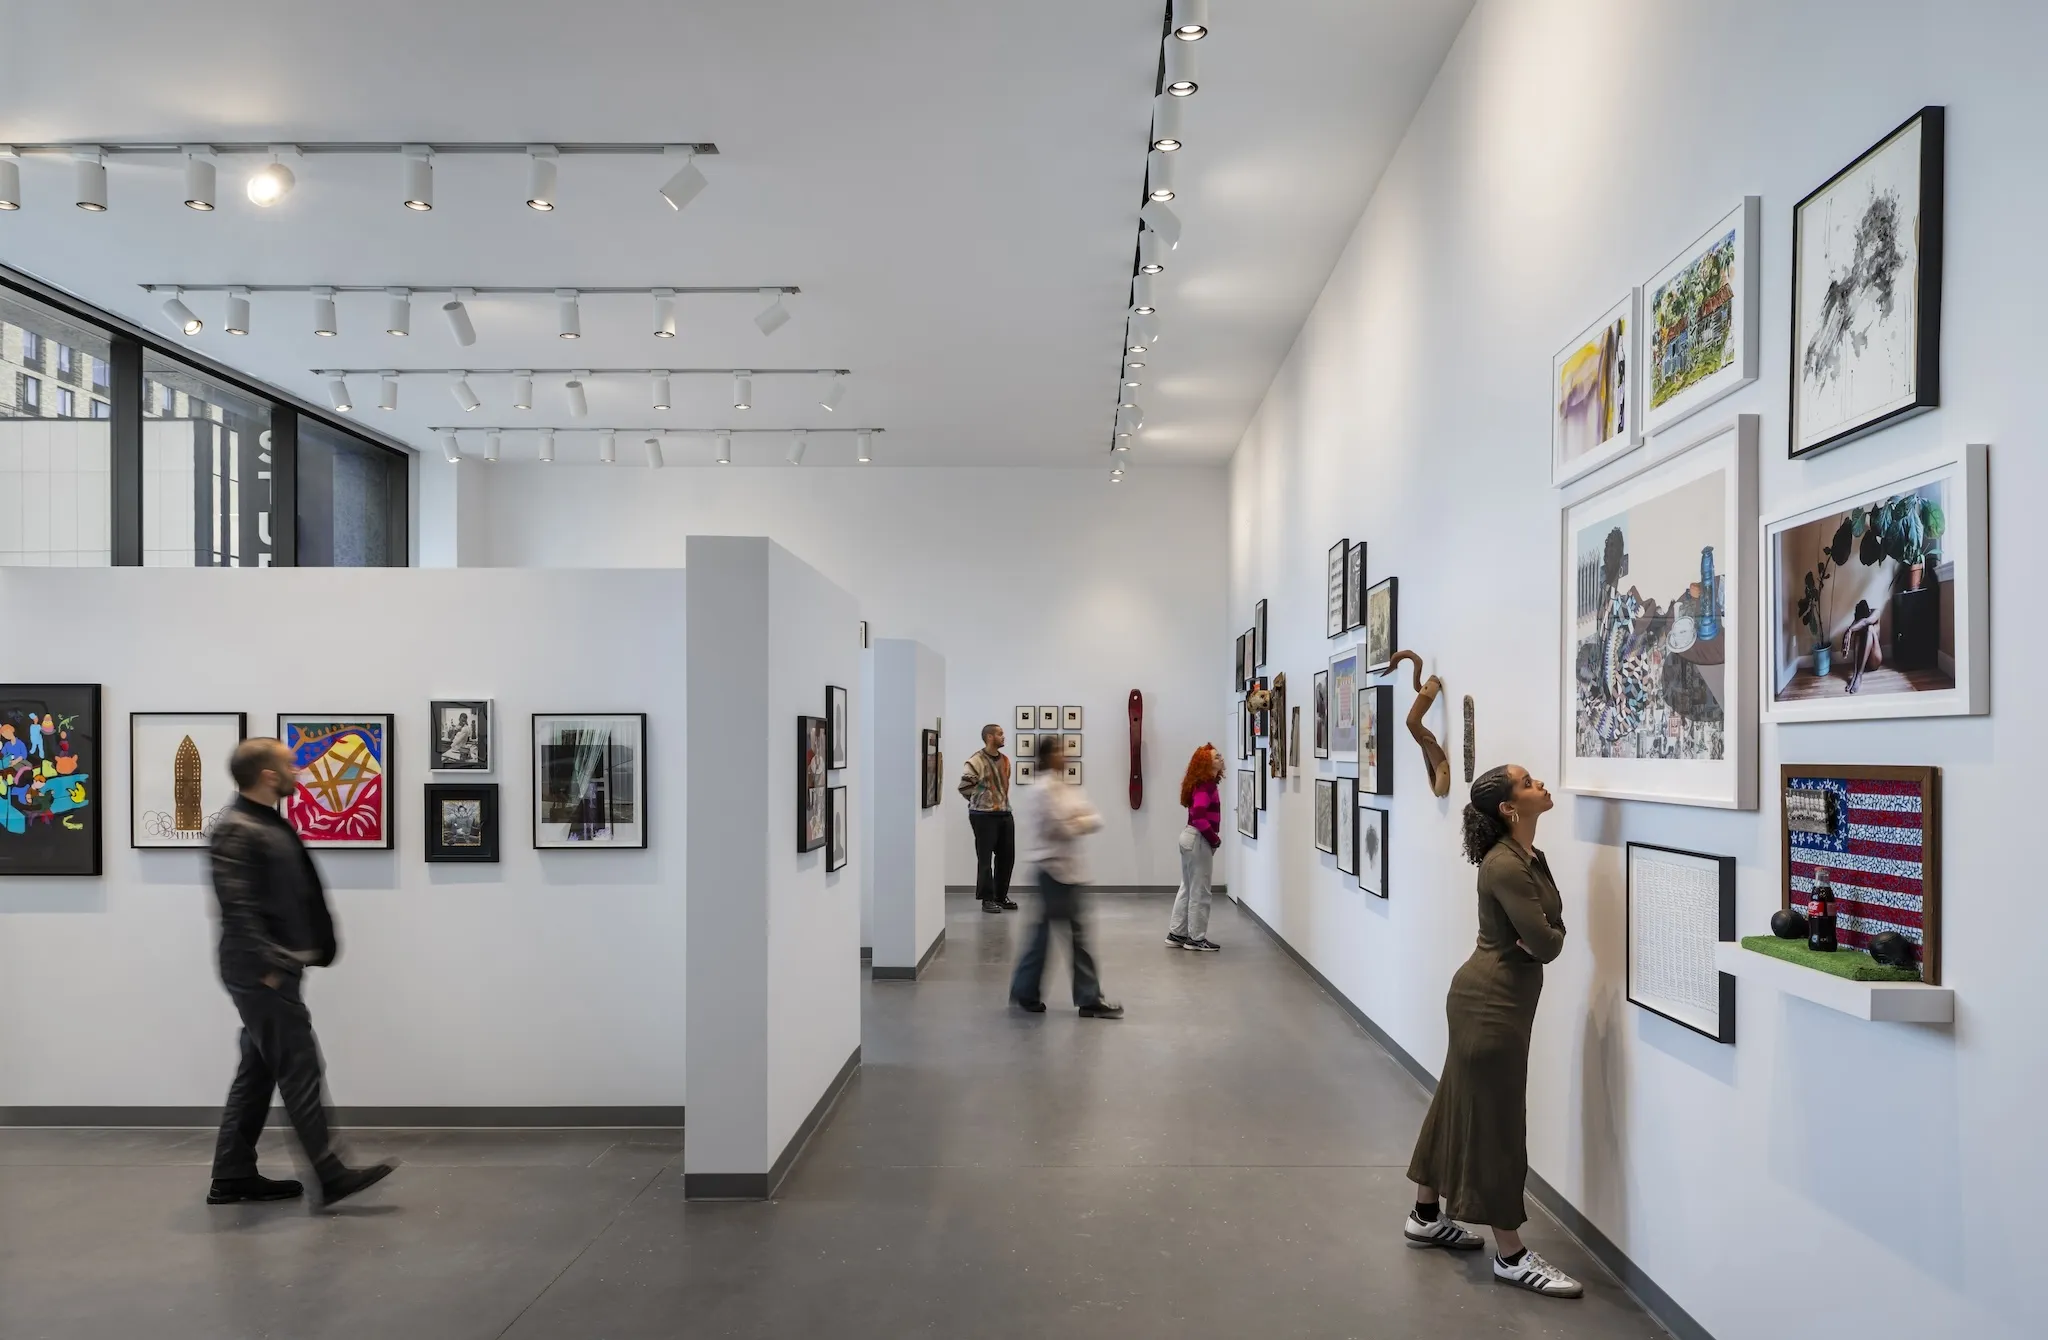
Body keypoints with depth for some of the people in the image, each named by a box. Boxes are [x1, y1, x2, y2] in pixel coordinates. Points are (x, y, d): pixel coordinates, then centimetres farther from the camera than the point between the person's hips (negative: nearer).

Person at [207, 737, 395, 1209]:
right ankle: (331, 1176, -1)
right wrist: (268, 966, -22)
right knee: (299, 1068, -6)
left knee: (259, 1071, 15)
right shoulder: (236, 830, -16)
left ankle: (233, 1177, 25)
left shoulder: (271, 822, 14)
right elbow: (237, 907, -23)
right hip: (261, 973, -10)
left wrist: (306, 950, 14)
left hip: (278, 970, 10)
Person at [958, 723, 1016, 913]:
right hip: (984, 816, -7)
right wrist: (980, 802, -2)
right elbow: (964, 787, -14)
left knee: (1007, 856, 10)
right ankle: (987, 899, 8)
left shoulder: (1005, 760, 10)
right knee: (985, 859, 0)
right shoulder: (977, 761, -14)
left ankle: (1001, 896, 23)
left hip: (1005, 814, 7)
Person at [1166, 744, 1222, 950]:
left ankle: (1177, 933, 22)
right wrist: (1215, 838, -15)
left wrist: (1212, 837, 11)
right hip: (1199, 840, -10)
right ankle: (1197, 939, 7)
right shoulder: (1206, 785, -18)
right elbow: (1198, 816, -27)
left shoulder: (1204, 783, 12)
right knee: (1199, 892, -1)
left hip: (1190, 837, 10)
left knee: (1188, 888, 16)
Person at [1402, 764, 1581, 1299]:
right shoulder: (1504, 867, -22)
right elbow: (1546, 944, -23)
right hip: (1491, 999, -10)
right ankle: (1511, 1255, 12)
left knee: (1460, 1104, 19)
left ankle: (1426, 1216, 33)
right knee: (1493, 1120, 1)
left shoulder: (1531, 857, 8)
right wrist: (1540, 938, -2)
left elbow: (1553, 930, 8)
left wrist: (1541, 936, -12)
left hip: (1497, 994, 10)